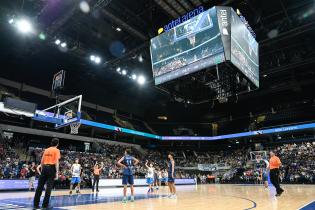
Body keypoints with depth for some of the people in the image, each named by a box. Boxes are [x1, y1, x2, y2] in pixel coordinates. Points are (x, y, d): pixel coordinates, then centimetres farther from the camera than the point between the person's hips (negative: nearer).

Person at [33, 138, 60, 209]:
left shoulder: (46, 150, 14)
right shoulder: (56, 150, -3)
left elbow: (42, 161, 15)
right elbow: (56, 162, -11)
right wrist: (57, 172, -9)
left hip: (44, 167, 6)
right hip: (51, 168, -5)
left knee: (40, 186, 9)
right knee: (49, 187, 0)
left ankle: (36, 204, 14)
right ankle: (45, 205, 3)